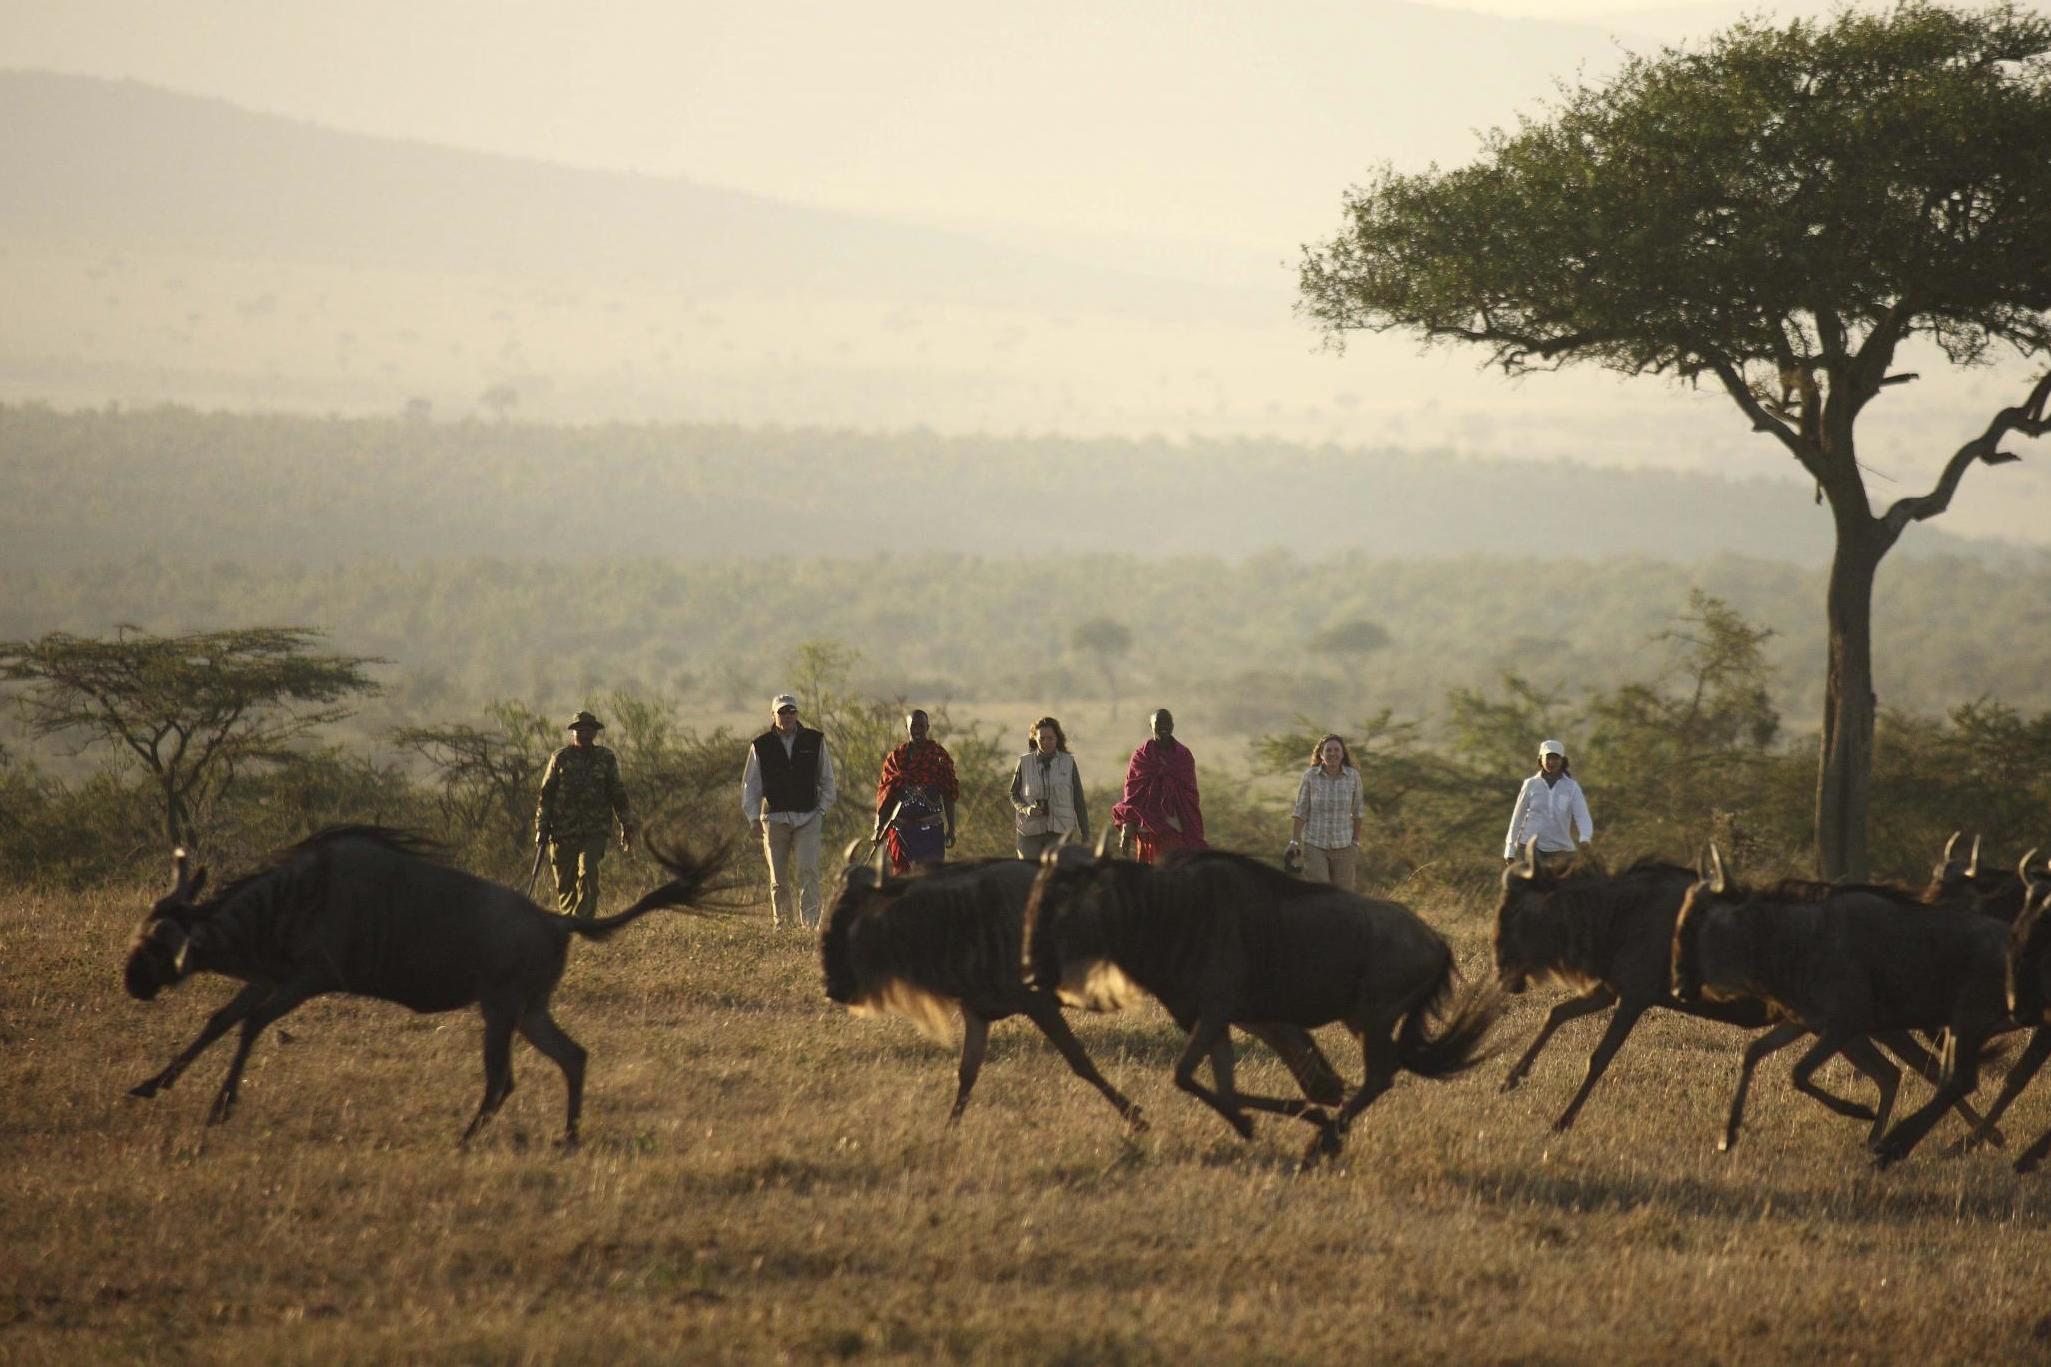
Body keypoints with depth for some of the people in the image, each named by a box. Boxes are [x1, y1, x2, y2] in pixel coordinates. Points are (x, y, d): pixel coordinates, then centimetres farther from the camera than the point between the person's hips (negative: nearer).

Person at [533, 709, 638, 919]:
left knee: (588, 873, -19)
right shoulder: (560, 758, 6)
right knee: (565, 884, 6)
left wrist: (626, 826, 12)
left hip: (595, 831, -1)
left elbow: (618, 794, 15)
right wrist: (542, 829, 1)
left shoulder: (606, 758, 9)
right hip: (563, 829, 1)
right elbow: (546, 795, 7)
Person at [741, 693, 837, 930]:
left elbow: (827, 779, 14)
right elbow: (750, 785, 10)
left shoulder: (814, 741, 5)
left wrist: (822, 810, 7)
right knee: (779, 877, 4)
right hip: (775, 818, 1)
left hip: (808, 818, -1)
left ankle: (811, 921, -16)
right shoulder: (761, 746, 5)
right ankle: (781, 923, 12)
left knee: (807, 870, -14)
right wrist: (754, 819, 4)